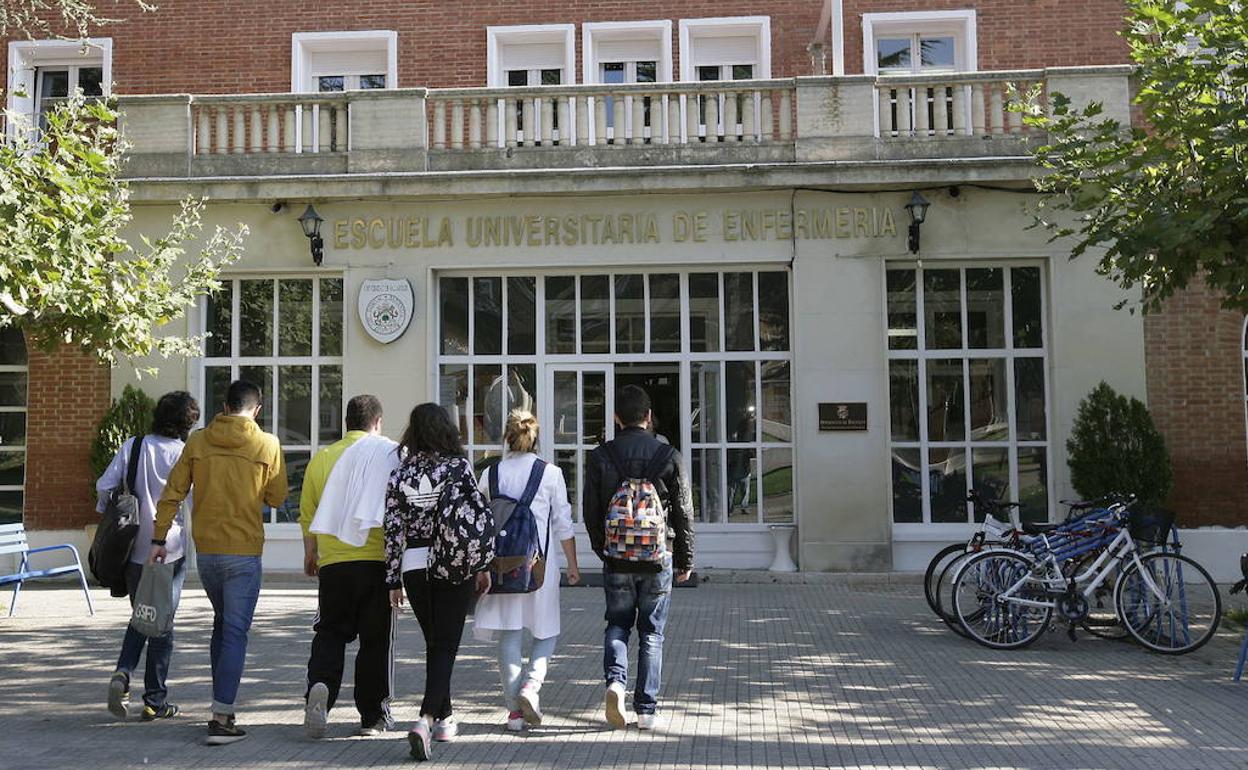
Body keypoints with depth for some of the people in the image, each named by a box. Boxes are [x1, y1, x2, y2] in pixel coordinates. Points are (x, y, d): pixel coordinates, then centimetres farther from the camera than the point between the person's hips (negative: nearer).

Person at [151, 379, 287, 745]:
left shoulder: (197, 441, 2)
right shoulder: (267, 444, -6)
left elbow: (172, 493, 1)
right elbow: (277, 497, -1)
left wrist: (159, 538, 6)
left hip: (205, 549, 4)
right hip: (243, 551, -4)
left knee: (222, 623, 21)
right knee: (235, 632, -1)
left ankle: (221, 706, 27)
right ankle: (221, 718, -5)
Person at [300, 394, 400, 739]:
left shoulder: (322, 458, 8)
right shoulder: (390, 453, -1)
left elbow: (307, 513, 13)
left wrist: (310, 554, 26)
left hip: (333, 560, 2)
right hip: (378, 558, -2)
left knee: (329, 632, 13)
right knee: (376, 638, 8)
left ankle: (320, 687, -13)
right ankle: (373, 715, 13)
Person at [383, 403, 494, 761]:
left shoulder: (400, 475, 0)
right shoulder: (459, 466, -4)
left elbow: (393, 530, 1)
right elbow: (481, 514, -5)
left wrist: (393, 580, 7)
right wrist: (483, 565, 4)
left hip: (415, 567, 2)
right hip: (457, 567, -2)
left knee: (434, 644, 18)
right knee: (446, 645, -1)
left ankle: (445, 718, 27)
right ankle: (427, 719, -19)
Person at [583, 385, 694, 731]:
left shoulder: (599, 457, -4)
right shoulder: (669, 456, -5)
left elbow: (591, 511, 2)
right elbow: (683, 513, -1)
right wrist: (685, 560, 10)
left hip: (617, 559, 1)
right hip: (658, 558, 0)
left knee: (617, 624, 17)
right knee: (651, 632, 9)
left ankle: (615, 680, -7)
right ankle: (647, 709, 11)